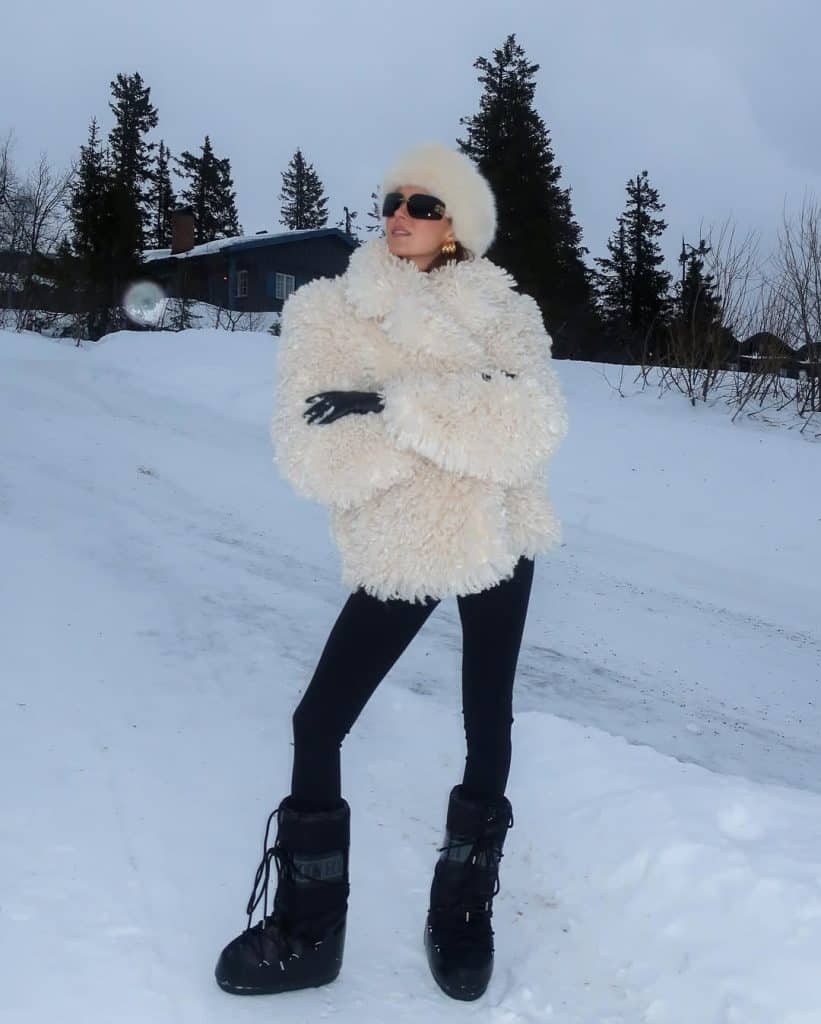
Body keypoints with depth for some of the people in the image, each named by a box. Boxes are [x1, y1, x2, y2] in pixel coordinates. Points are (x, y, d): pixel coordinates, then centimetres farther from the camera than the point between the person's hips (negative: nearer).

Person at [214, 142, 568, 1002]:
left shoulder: (506, 315, -4)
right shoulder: (325, 311, -6)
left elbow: (530, 429, -24)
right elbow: (313, 458, -20)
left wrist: (397, 403, -29)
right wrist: (463, 409, -23)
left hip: (498, 544, 1)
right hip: (395, 554, 0)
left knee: (488, 725, 11)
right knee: (317, 725, 0)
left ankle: (463, 912, 34)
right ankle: (306, 931, 20)